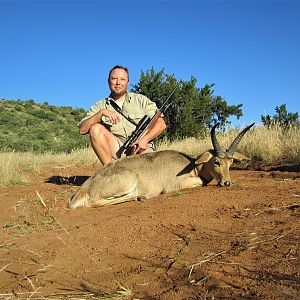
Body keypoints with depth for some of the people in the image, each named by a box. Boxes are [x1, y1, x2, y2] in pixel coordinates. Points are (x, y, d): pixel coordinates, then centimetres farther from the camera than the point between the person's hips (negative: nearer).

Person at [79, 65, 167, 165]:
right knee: (95, 129, -24)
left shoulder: (141, 100, 12)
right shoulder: (100, 106, 12)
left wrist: (145, 139, -11)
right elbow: (82, 129, 0)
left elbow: (161, 124, 6)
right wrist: (101, 113, -14)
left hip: (141, 149, -2)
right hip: (116, 149, 2)